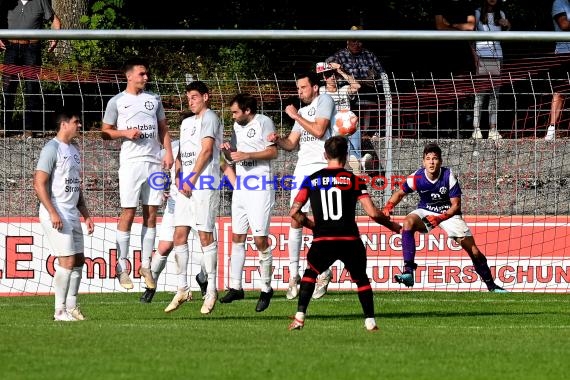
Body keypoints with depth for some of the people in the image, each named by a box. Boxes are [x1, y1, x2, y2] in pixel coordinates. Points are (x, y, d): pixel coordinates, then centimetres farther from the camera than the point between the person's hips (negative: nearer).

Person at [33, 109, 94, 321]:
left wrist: (86, 215, 19)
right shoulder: (52, 149, -11)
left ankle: (71, 307, 17)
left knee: (79, 260, 9)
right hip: (55, 214, -9)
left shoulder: (74, 151, 17)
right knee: (67, 260, -13)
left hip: (72, 214, 9)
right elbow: (39, 184, -16)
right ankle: (60, 311, -8)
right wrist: (53, 213, -22)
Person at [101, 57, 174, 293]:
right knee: (128, 212, -6)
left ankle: (146, 265, 8)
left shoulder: (153, 99, 14)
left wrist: (168, 152, 4)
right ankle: (122, 267, -1)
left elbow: (163, 128, 18)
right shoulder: (117, 102, 3)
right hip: (131, 162, -4)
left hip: (154, 162, 4)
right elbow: (105, 132, 6)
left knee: (151, 214, 3)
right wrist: (125, 133, -11)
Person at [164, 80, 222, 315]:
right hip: (185, 187, 8)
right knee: (179, 235, 3)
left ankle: (211, 291, -2)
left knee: (205, 234, -6)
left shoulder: (210, 118, -4)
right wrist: (178, 178, 5)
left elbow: (206, 151, -11)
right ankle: (182, 289, 7)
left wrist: (191, 179, -12)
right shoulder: (187, 123, 22)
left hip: (204, 184, -8)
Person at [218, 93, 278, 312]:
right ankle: (235, 287, 10)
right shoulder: (237, 126, 16)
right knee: (237, 237, 7)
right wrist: (229, 150, -1)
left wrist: (247, 155, -18)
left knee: (260, 239, -9)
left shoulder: (263, 122, -7)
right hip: (240, 186, 8)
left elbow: (273, 152, -11)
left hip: (260, 186, -8)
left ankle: (266, 289, 1)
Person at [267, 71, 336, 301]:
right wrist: (277, 140, 0)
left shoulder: (324, 101, -1)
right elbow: (292, 143, 20)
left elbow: (319, 130, -15)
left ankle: (324, 273, 4)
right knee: (295, 221, 1)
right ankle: (294, 275, 5)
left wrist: (295, 116, -5)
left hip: (322, 167, -7)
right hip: (302, 168, 7)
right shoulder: (303, 111, 22)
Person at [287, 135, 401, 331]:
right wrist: (391, 225, 15)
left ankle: (299, 316, 8)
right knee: (361, 278, 20)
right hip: (350, 240, -1)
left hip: (322, 241, 1)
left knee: (310, 272, 23)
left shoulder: (312, 180, 9)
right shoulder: (354, 180, 4)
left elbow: (294, 212, 6)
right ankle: (370, 321, 13)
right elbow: (372, 213, -3)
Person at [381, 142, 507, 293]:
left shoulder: (449, 176, -22)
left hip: (448, 213, -1)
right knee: (408, 223, -32)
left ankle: (491, 285, 13)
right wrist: (388, 207, -16)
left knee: (472, 249, -7)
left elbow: (456, 205, -17)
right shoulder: (417, 177, -18)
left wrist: (440, 218, -32)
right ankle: (408, 272, -36)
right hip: (426, 211, 1)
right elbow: (400, 193, 1)